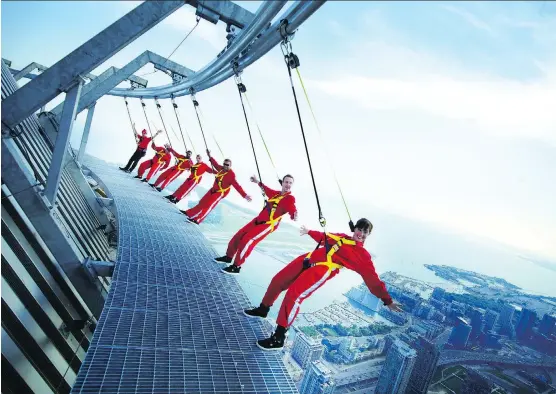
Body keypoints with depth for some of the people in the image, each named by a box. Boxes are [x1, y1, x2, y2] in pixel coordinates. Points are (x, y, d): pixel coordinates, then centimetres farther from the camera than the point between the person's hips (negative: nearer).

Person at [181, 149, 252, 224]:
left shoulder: (231, 175, -24)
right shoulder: (221, 168, -4)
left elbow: (236, 186, -29)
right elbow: (215, 164, 17)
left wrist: (244, 195, -36)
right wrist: (210, 156, 23)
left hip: (220, 192, -8)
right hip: (213, 189, 8)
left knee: (208, 205, -15)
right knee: (202, 202, 17)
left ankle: (198, 220, -13)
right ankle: (190, 213, 29)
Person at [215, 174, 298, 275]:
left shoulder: (290, 198, -13)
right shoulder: (276, 193, 9)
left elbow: (293, 211, -31)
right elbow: (267, 190, 29)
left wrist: (294, 216, -52)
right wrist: (258, 182, 36)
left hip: (268, 225, -8)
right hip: (258, 220, 8)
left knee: (246, 241, -18)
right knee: (238, 236, 13)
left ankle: (236, 267, -6)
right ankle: (228, 257, 34)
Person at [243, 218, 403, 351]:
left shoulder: (363, 255, 6)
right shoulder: (341, 237, 23)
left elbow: (373, 280, 4)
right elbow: (323, 238, 38)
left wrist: (387, 300, 1)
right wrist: (310, 232, 48)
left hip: (322, 269, -7)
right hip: (307, 259, 7)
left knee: (293, 294, -23)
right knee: (277, 281, 12)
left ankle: (279, 338, -13)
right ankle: (263, 309, 38)